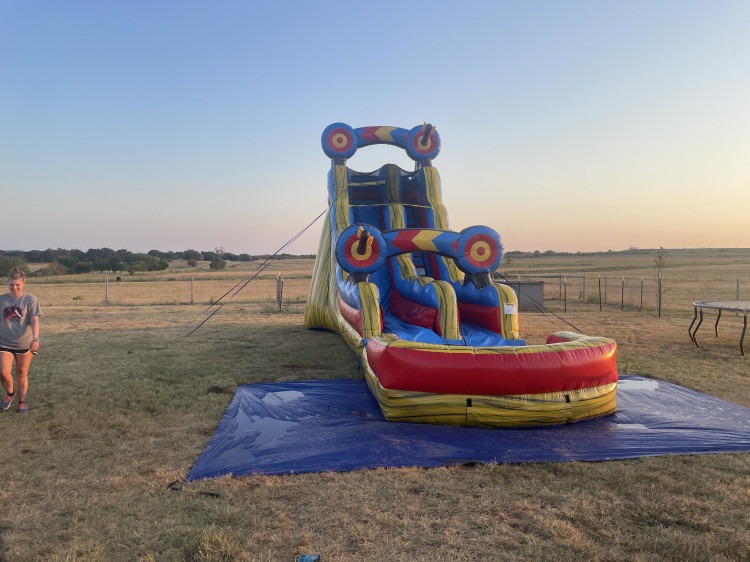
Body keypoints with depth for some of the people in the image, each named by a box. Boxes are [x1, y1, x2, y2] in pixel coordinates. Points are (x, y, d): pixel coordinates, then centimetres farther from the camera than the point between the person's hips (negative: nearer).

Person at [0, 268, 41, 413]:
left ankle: (22, 402, 21)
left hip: (24, 344, -1)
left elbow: (34, 321, -11)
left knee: (22, 373, 8)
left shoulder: (30, 299, -5)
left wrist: (35, 339, -23)